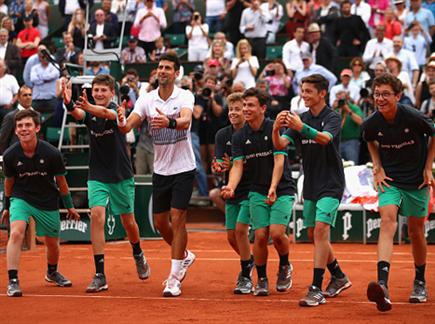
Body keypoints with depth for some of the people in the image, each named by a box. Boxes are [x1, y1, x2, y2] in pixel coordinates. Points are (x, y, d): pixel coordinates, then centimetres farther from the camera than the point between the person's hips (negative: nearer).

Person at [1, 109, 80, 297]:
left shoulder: (52, 154, -18)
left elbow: (61, 181, -2)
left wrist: (69, 206, 7)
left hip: (47, 202, 1)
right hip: (21, 199, -1)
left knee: (52, 244, 14)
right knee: (16, 233, -27)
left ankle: (52, 273, 47)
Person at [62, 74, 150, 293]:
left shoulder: (116, 110, -12)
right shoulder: (89, 113, -4)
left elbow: (105, 113, -36)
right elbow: (77, 114, -28)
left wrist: (88, 107, -58)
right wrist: (69, 104, -52)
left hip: (121, 176, -1)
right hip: (97, 176, 1)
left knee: (128, 222, 12)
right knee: (96, 215, -17)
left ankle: (138, 255, 44)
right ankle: (100, 275, -16)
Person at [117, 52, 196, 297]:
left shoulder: (185, 96, -11)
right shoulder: (147, 100, -1)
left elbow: (185, 121, -31)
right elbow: (129, 126, -13)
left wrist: (169, 122, -52)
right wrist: (122, 123, -37)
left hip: (183, 168, -4)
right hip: (160, 169, 5)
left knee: (177, 219, -10)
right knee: (160, 222, 10)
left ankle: (174, 278, -7)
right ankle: (185, 256, 37)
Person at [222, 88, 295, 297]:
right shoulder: (239, 137, 3)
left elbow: (279, 160, -17)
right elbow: (238, 165, -4)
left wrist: (273, 188, -30)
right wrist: (231, 186, -25)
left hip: (282, 190, -3)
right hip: (257, 191, 3)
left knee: (277, 232, -18)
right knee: (260, 235, -8)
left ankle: (285, 267, 12)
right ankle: (261, 279, 10)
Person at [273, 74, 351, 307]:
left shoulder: (332, 118, -10)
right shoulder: (301, 119, 7)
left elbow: (324, 138, -31)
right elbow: (280, 145, -4)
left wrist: (302, 127, -48)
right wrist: (276, 130, -26)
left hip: (331, 184, -7)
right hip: (311, 185, 7)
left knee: (321, 229, -18)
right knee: (313, 234, 12)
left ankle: (316, 289, -20)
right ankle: (339, 278, 31)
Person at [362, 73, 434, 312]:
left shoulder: (414, 118, -19)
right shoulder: (371, 124, -12)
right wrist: (378, 167, 1)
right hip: (390, 180, 0)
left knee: (416, 231, 8)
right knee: (387, 221, -22)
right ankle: (382, 284, -38)